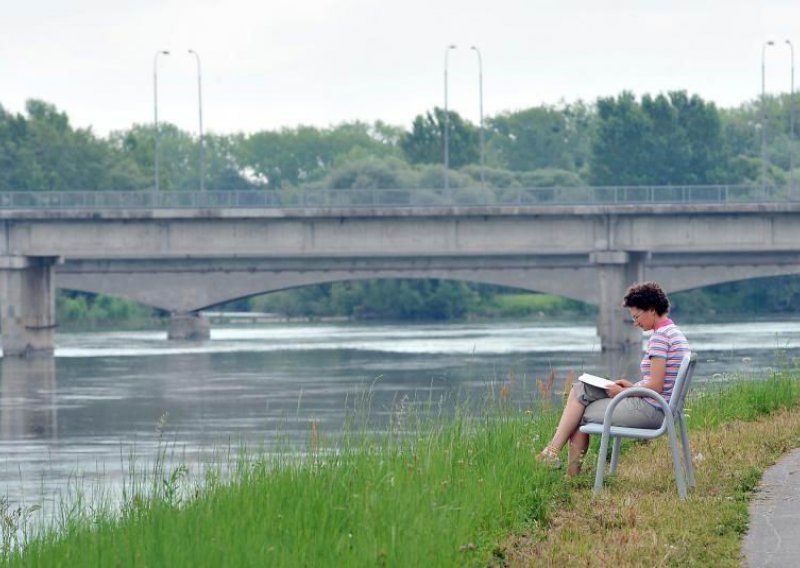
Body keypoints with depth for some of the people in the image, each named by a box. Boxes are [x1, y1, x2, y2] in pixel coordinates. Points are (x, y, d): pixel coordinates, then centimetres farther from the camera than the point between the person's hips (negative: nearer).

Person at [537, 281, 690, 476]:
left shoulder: (660, 336, -16)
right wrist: (632, 386, 12)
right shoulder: (673, 332, 15)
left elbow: (655, 386, -21)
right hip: (657, 409, 10)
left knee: (580, 414, 0)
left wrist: (623, 392, -7)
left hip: (650, 409, -10)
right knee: (580, 389, 9)